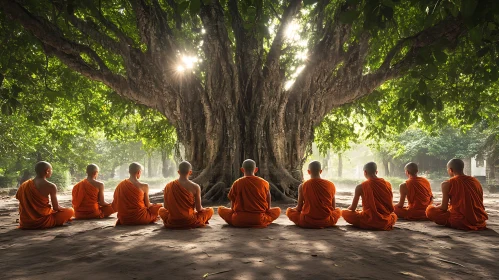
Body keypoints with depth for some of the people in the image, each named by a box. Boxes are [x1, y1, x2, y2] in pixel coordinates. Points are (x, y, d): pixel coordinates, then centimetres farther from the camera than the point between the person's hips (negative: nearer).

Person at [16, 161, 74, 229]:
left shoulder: (24, 185, 6)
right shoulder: (50, 186, -12)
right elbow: (56, 208, -8)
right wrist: (64, 209, 14)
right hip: (42, 223, -7)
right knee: (70, 211, 8)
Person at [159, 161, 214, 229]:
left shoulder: (168, 186, -5)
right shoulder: (195, 187, -13)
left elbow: (166, 207, 3)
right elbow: (198, 209, -10)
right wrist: (202, 208, 15)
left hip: (172, 223, 2)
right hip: (190, 222, -2)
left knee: (161, 210, 32)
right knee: (210, 210, 20)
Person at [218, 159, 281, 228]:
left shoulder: (237, 183, -1)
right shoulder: (264, 183, 0)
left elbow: (232, 206, 4)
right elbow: (268, 206, 5)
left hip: (239, 221, 0)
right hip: (259, 220, 0)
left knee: (220, 209, 22)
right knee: (277, 210, 23)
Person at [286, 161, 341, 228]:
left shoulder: (302, 186, -5)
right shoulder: (331, 185, -1)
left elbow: (299, 208, 2)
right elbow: (333, 207, 8)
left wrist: (293, 208, 25)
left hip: (307, 222, -3)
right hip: (326, 222, 3)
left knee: (289, 211, 24)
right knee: (338, 210, 33)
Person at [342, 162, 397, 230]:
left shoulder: (360, 187, -7)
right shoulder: (388, 184, 3)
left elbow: (353, 208, 1)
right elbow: (391, 208, 10)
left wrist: (348, 209, 25)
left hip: (369, 221, -3)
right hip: (386, 223, 4)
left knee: (344, 213, 12)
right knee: (394, 215, 38)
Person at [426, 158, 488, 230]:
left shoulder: (447, 184, -8)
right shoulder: (476, 181, 7)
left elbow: (444, 207, -7)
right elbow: (480, 204, 14)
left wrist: (436, 206, 17)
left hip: (460, 222, -6)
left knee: (430, 210, 7)